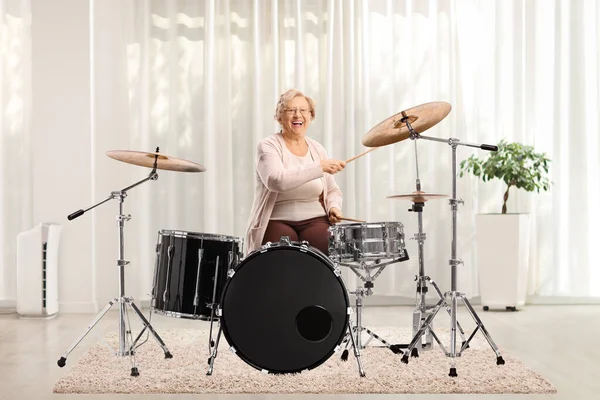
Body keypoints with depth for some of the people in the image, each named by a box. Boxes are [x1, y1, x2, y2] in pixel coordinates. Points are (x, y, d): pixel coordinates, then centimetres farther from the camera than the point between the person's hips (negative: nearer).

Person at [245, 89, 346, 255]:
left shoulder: (317, 149, 13)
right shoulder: (268, 147, -4)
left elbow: (332, 191, 19)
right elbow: (276, 180, -24)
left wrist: (334, 207, -4)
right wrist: (320, 168, -28)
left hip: (314, 220, 4)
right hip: (277, 222, -4)